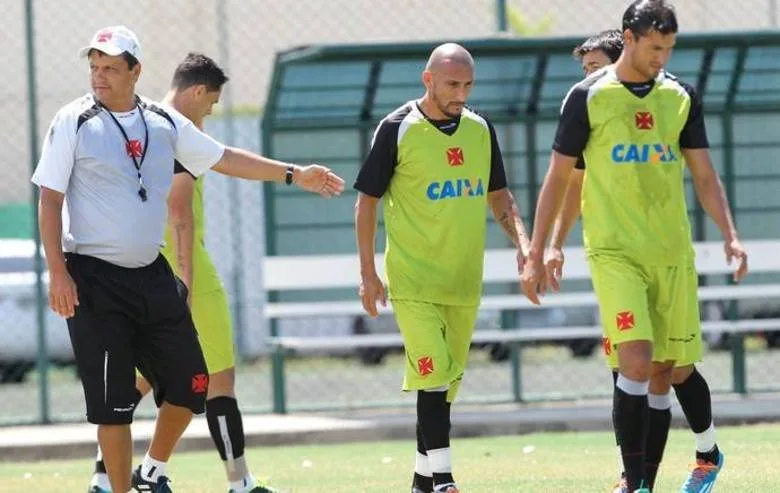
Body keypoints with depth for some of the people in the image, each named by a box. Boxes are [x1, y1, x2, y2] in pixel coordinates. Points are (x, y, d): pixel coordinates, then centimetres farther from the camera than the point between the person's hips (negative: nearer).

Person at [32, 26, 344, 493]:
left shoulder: (164, 122, 7)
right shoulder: (73, 122, -7)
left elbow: (221, 158, 17)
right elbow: (50, 199, -7)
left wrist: (293, 174, 16)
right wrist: (57, 272, -14)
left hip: (152, 275, 5)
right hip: (94, 279, -5)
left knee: (190, 386, 7)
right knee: (113, 400, -7)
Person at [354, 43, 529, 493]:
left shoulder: (480, 129, 6)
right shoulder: (397, 129, -8)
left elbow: (498, 196, 14)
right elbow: (367, 200, -3)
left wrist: (523, 242, -3)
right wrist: (368, 274, -6)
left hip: (464, 279, 5)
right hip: (413, 278, -5)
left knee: (448, 380, 9)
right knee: (434, 374, -15)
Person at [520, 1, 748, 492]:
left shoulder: (681, 97, 8)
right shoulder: (588, 97, -2)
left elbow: (704, 176, 10)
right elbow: (558, 178, 2)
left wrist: (731, 236, -4)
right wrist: (536, 256, 0)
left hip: (672, 251, 4)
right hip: (614, 251, -4)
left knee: (664, 367, 6)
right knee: (636, 360, -18)